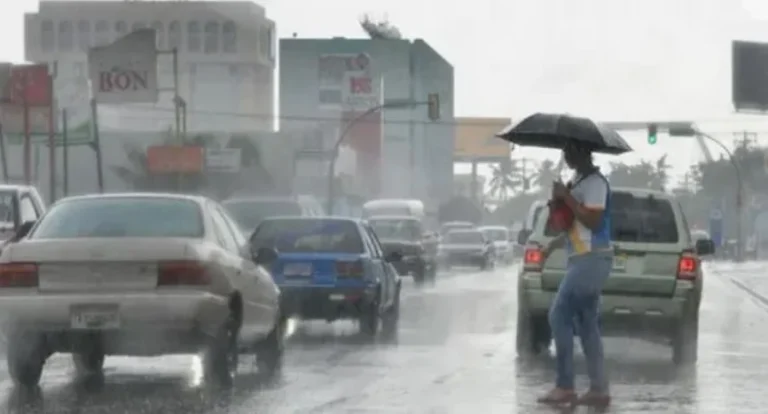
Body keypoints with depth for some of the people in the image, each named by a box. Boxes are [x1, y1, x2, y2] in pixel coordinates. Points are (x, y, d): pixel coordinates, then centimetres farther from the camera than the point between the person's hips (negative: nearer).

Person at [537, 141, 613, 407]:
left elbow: (593, 221, -22)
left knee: (559, 316, -10)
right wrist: (553, 245, 19)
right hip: (584, 259, 10)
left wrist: (566, 197, -18)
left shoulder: (594, 182, -13)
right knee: (586, 323, 7)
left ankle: (564, 386, -9)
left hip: (591, 260, -10)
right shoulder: (579, 181, 18)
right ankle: (599, 390, 6)